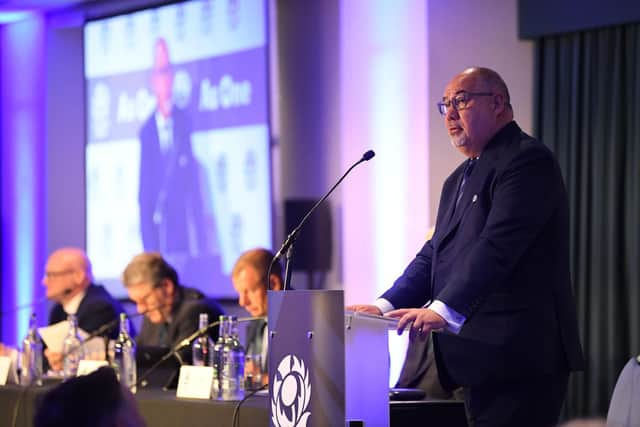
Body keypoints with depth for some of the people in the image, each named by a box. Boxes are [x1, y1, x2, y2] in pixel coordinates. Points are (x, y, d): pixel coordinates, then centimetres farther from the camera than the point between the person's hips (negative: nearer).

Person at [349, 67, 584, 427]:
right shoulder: (459, 179, 24)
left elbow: (498, 246, -21)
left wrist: (443, 310, -30)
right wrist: (386, 305, 3)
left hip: (518, 359, -9)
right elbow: (434, 254, 19)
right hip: (480, 362, 9)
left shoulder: (528, 160, -9)